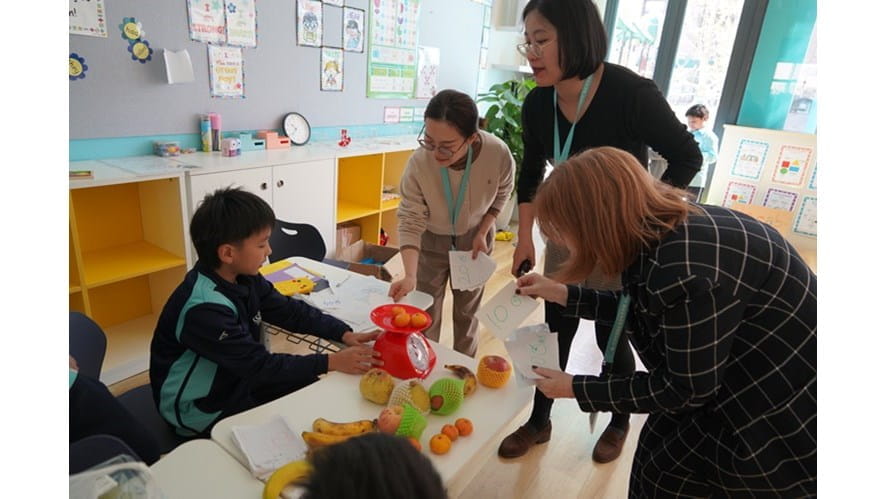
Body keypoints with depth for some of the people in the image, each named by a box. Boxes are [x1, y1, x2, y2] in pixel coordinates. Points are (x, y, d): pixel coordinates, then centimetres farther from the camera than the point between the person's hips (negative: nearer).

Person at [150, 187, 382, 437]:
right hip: (203, 411, -7)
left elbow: (290, 310, -2)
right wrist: (331, 362, -29)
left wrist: (345, 334, -14)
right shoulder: (204, 309, -33)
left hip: (235, 381, 7)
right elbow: (261, 365, -30)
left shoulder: (243, 277, -7)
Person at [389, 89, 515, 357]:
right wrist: (410, 276, -37)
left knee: (467, 310, 15)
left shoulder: (498, 154, -30)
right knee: (427, 313, 6)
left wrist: (483, 232, -11)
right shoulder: (418, 163, -33)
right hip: (432, 240, -1)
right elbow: (410, 222, -26)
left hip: (474, 239, 1)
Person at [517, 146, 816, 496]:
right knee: (662, 458, 16)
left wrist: (577, 389, -15)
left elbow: (688, 390, -23)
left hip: (788, 408, -8)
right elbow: (640, 311, 9)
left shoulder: (686, 268, -36)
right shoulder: (658, 230, -7)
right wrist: (562, 293, 7)